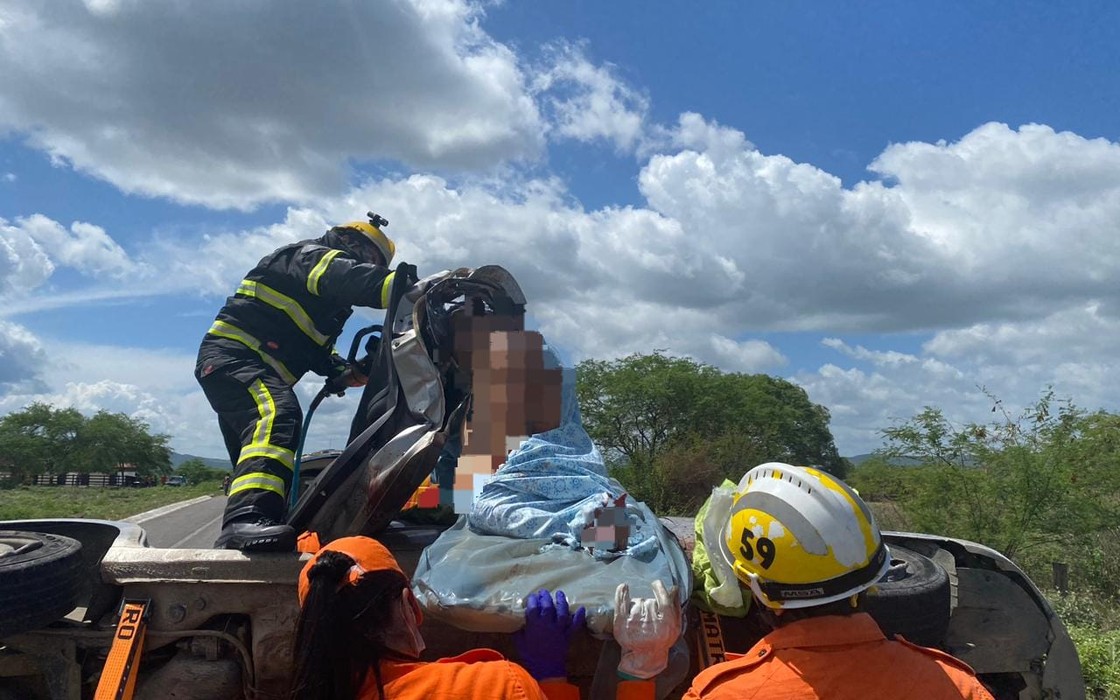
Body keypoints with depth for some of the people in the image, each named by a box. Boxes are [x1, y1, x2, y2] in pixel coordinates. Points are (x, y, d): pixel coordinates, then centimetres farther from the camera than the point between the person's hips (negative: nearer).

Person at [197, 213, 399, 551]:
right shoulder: (318, 256, -3)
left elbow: (315, 349, 26)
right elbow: (359, 281, -25)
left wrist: (341, 370, 5)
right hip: (234, 355, -11)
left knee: (254, 461, 17)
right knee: (279, 417, -36)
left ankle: (240, 533, 28)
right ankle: (246, 519, -54)